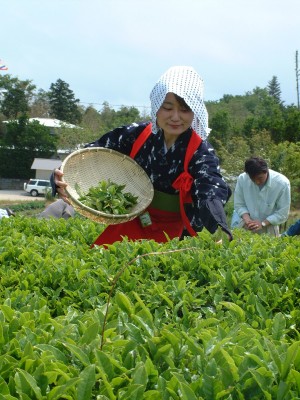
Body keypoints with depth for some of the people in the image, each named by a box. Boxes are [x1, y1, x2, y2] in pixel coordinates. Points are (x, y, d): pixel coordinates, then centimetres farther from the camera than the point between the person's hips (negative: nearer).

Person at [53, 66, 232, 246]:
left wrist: (219, 231, -53)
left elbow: (212, 189, -32)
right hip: (128, 225, 2)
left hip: (171, 235, -2)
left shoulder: (201, 152, -15)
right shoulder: (135, 136, -7)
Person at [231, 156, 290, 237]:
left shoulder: (282, 183, -21)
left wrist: (263, 223, -24)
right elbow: (238, 204, -6)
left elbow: (283, 213, -14)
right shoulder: (242, 179, -17)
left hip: (268, 228, -1)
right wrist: (247, 219, -24)